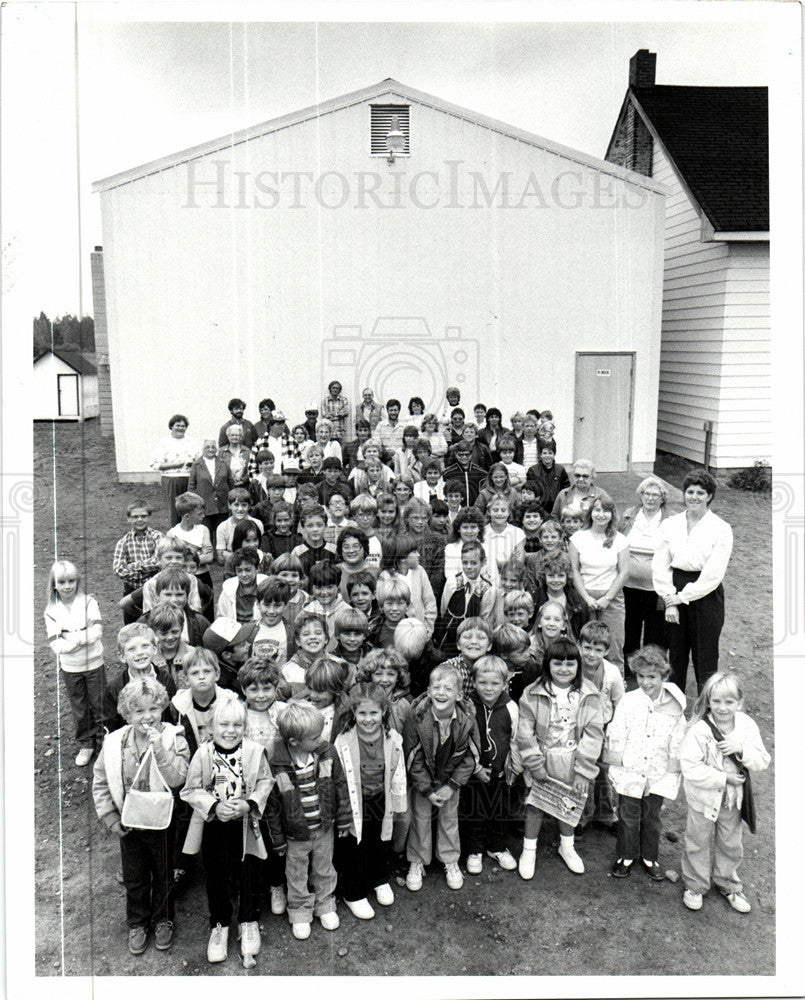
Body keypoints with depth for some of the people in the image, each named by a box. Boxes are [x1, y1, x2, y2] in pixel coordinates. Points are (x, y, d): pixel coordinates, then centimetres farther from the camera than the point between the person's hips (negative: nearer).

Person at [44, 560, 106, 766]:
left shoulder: (88, 602, -8)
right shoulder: (51, 610, -4)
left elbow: (96, 632, -17)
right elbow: (55, 644, -11)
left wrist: (70, 637, -23)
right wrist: (82, 638, -22)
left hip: (93, 664, -2)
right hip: (69, 668, 2)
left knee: (99, 704, 9)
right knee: (79, 708, 13)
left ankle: (104, 739, 27)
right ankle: (86, 745, 28)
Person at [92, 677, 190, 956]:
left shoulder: (173, 739, -18)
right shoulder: (114, 743, -10)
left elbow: (176, 779, -27)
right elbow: (100, 782, 1)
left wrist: (159, 748, -37)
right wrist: (110, 818, -3)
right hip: (129, 825, 2)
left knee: (163, 875, 18)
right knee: (134, 879, 19)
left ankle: (163, 920, 42)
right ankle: (137, 923, 42)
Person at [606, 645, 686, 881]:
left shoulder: (675, 708, -6)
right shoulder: (628, 701, -9)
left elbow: (676, 745, 2)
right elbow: (616, 736, -4)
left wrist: (671, 775, 2)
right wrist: (615, 768, -4)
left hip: (658, 776, 1)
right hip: (629, 773, -1)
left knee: (652, 819, 17)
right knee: (628, 817, 12)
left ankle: (650, 857, 38)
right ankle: (625, 856, 33)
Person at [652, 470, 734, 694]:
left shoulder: (721, 529, -5)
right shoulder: (670, 524, 5)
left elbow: (713, 573, -11)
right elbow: (659, 564, 2)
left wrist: (683, 597, -10)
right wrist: (670, 600, -6)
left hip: (705, 595, -3)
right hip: (675, 594, 3)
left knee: (705, 658, 2)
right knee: (674, 656, 10)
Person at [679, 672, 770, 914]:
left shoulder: (747, 726, -11)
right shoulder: (699, 730, -26)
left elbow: (762, 762, -8)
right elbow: (690, 767, -28)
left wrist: (741, 749, -27)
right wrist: (724, 778, -26)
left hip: (733, 797, 4)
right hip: (704, 797, -4)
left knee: (730, 844, 22)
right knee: (699, 843, 15)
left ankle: (728, 885, 47)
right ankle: (695, 886, 38)